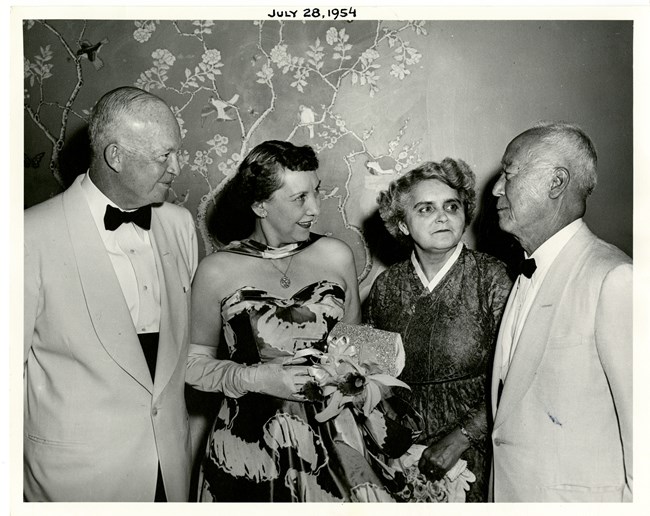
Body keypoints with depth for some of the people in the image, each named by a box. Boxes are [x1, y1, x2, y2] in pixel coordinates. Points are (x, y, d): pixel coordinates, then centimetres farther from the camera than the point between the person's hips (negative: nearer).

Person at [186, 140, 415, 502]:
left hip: (332, 438, 2)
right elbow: (196, 365, 1)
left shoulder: (336, 256, 0)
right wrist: (257, 379, -12)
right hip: (249, 444, -1)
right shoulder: (217, 271, -7)